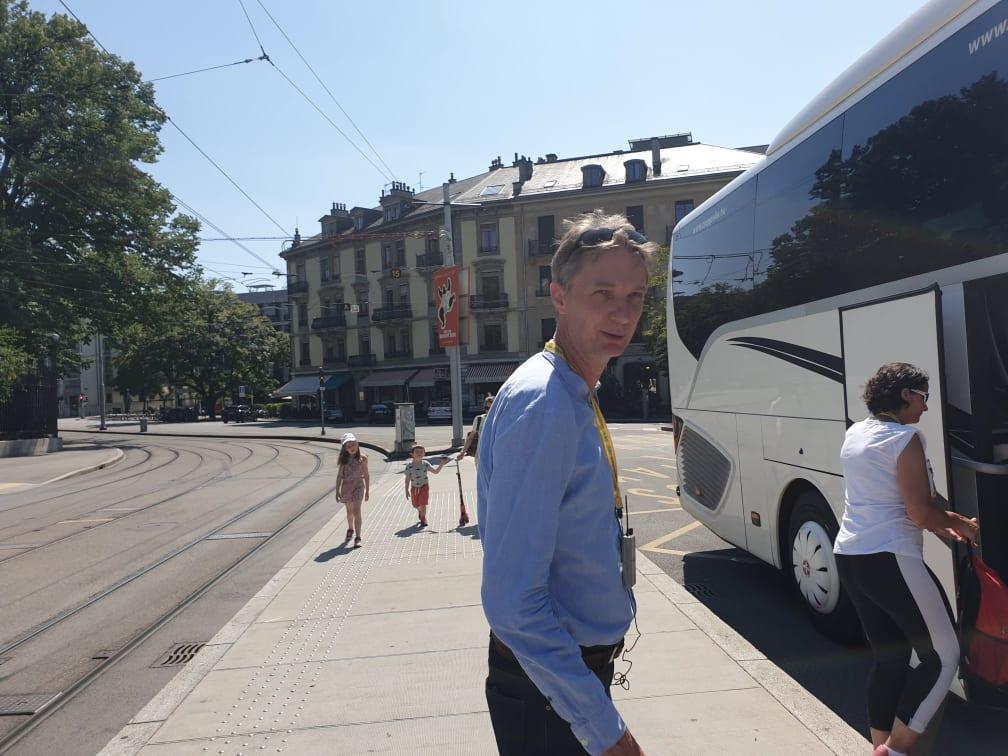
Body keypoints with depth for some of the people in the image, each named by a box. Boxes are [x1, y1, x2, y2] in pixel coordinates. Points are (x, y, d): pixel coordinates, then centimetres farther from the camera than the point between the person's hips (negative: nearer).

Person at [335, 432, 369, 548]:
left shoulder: (362, 458, -6)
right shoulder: (344, 460, -1)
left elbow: (366, 475, 0)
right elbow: (339, 475, 3)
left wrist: (367, 491, 2)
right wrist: (337, 491, 0)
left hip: (358, 486, -3)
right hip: (346, 486, 3)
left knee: (356, 511, -13)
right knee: (349, 510, 19)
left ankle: (357, 537, -12)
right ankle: (350, 530, 44)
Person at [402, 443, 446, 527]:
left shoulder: (425, 464, -11)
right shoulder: (409, 465, -15)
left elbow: (435, 471, -4)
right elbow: (407, 478, -10)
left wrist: (442, 464, -15)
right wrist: (407, 490, -10)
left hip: (424, 487, -1)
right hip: (414, 488, 1)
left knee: (422, 504, -10)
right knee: (416, 505, 16)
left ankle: (423, 520, 7)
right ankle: (420, 512, 51)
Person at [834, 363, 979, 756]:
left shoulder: (855, 433, 13)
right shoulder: (904, 438, -13)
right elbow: (920, 512, -15)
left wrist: (939, 527, 19)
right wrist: (960, 523, 5)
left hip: (848, 557, 9)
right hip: (890, 560, -8)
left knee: (888, 656, 18)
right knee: (942, 655, 5)